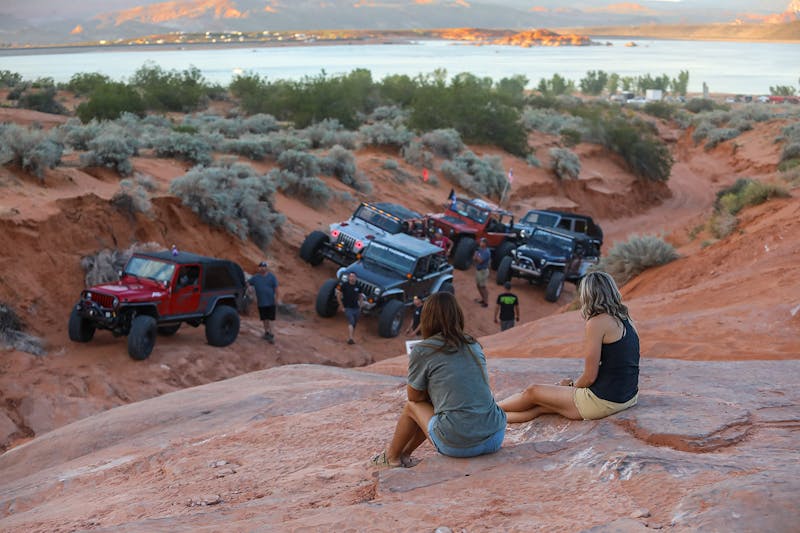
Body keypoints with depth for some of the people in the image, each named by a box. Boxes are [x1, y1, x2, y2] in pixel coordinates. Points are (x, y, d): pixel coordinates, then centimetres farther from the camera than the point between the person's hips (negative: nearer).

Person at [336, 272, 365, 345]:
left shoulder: (358, 287, 4)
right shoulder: (344, 285, -7)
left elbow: (361, 296, 19)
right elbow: (338, 295, -1)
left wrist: (360, 306, 10)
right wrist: (342, 305, -3)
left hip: (356, 309, 5)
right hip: (348, 308, -5)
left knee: (354, 324, 9)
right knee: (351, 322, -21)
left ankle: (349, 338, 21)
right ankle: (350, 338, -31)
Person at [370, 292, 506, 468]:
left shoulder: (421, 352, -4)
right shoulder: (474, 345, 11)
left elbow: (414, 396, 9)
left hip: (457, 445, -5)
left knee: (412, 406, 22)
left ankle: (392, 456, 40)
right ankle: (405, 454, 44)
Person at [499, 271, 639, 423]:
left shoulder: (597, 322, -15)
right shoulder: (625, 319, 10)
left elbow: (589, 377, -15)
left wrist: (572, 385, 7)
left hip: (604, 401, -8)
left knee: (532, 392, 11)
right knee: (540, 406, 17)